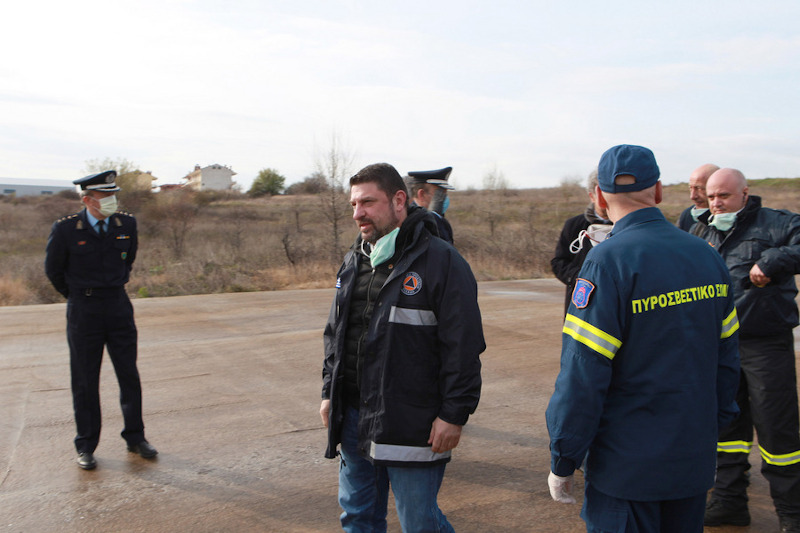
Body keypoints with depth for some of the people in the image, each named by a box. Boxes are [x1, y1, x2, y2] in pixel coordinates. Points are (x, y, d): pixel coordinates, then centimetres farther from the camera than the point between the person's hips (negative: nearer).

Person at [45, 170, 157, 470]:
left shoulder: (127, 225, 0)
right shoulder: (65, 229, -10)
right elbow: (53, 270, 5)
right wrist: (78, 296, 12)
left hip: (119, 307, 3)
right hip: (83, 311, -3)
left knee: (130, 376, 7)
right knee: (85, 382, 6)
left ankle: (135, 438, 21)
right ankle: (86, 446, 19)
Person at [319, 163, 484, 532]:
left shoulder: (442, 262, -12)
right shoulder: (354, 261, 10)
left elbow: (463, 347, -14)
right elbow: (335, 334, 18)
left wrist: (454, 414, -15)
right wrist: (330, 393, 15)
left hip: (412, 424, -7)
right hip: (353, 415, 7)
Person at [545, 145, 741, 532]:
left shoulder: (609, 261, -18)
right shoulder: (708, 257, 3)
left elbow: (583, 376, -20)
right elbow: (726, 359, 10)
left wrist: (562, 464, -10)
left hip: (627, 467, -6)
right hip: (696, 461, 7)